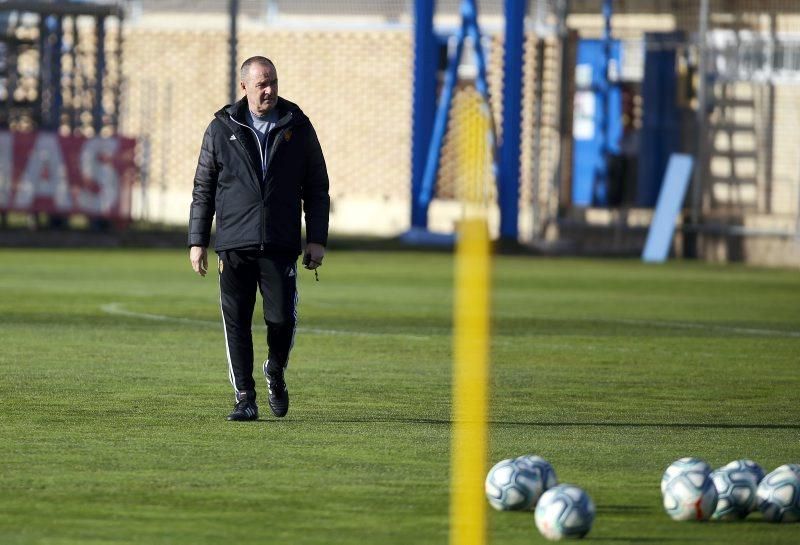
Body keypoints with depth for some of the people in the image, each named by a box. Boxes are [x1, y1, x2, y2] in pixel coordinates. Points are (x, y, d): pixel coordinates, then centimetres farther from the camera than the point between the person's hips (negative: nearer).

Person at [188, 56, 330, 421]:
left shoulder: (297, 127, 7)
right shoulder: (222, 129, 6)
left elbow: (317, 188, 11)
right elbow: (203, 189, 10)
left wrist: (316, 240, 3)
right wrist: (197, 242, 5)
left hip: (281, 247, 0)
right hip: (234, 246, 0)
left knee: (281, 319, -7)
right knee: (236, 324, -3)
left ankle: (275, 373, 22)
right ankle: (245, 398, 6)